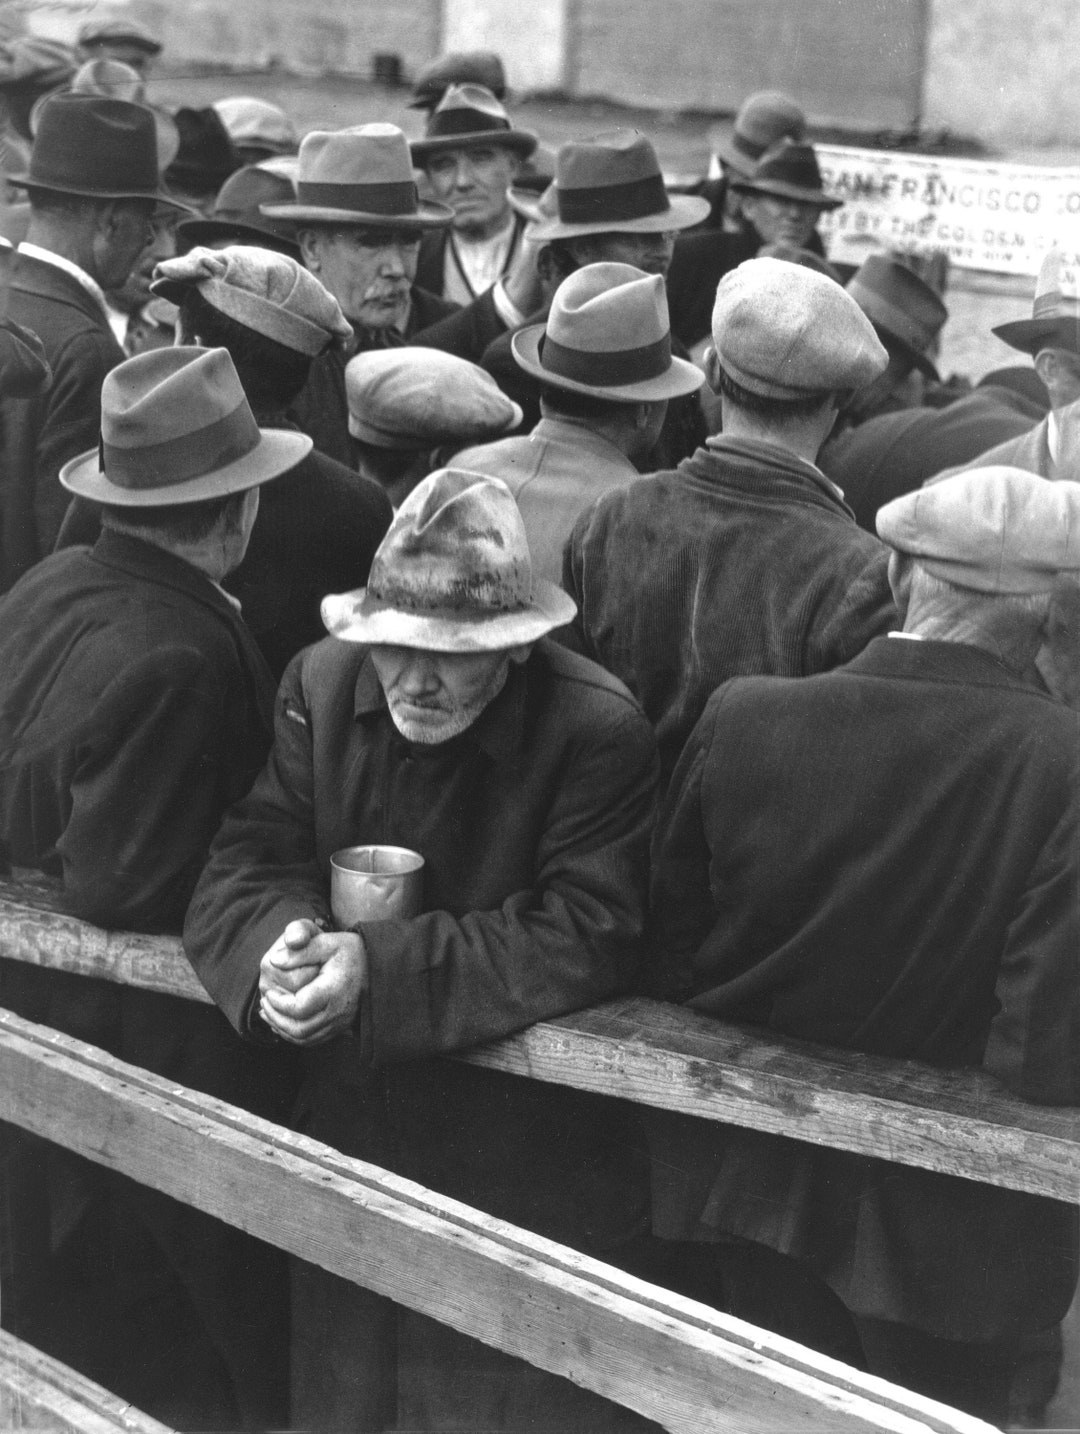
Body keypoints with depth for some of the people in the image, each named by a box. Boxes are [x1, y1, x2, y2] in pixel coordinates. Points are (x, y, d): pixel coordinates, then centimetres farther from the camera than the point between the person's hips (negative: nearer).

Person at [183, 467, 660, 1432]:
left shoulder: (599, 732, -20)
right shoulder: (321, 684, -6)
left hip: (525, 1165, -4)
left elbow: (589, 936, -25)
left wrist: (382, 969, -32)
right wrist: (285, 945, -31)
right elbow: (245, 864, -7)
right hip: (348, 1126, 5)